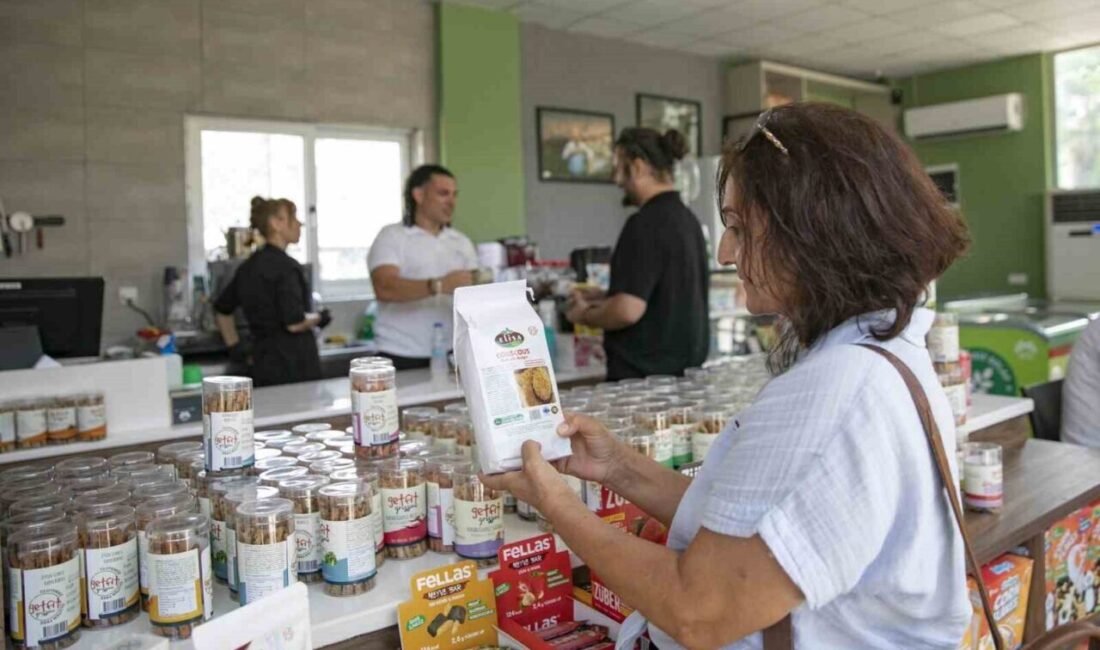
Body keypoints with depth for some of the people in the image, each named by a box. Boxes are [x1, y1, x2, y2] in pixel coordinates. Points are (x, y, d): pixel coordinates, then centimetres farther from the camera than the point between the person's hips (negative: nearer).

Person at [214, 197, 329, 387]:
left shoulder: (249, 266, 12)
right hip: (291, 363, -9)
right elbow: (294, 323, -20)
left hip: (262, 362, 9)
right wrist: (319, 318, -1)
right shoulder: (285, 266, -14)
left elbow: (221, 309, 22)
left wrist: (234, 345, 25)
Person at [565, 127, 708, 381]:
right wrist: (606, 297, 18)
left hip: (643, 373, -9)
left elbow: (629, 310, -24)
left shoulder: (646, 223, -18)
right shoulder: (687, 218, 10)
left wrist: (585, 316, -6)